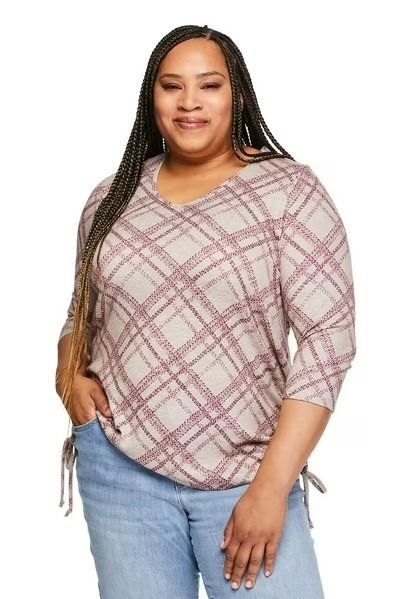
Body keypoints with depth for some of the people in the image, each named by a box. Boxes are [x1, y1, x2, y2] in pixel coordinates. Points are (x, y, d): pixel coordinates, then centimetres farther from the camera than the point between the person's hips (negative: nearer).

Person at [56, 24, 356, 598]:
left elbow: (329, 336, -10)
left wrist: (272, 485, -14)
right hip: (120, 467, 3)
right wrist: (70, 372, -1)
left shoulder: (290, 190, -5)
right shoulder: (113, 198, 8)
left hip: (248, 474, -3)